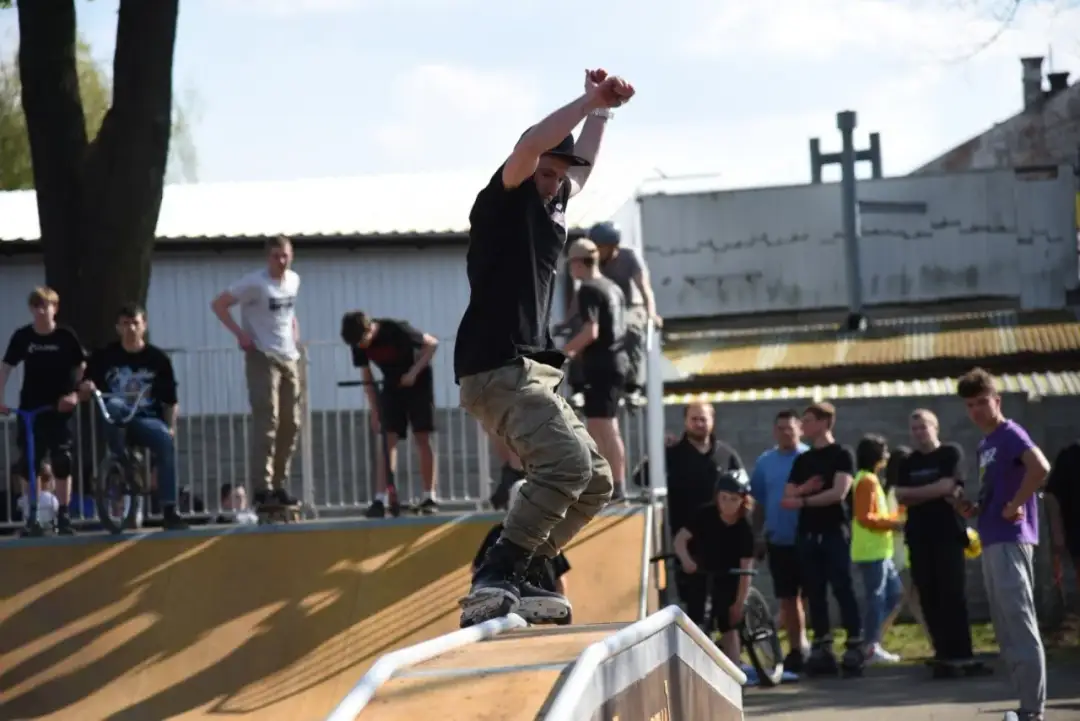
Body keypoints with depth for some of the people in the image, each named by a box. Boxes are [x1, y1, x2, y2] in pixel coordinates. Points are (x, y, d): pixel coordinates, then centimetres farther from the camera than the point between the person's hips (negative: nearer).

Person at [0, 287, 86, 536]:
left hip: (58, 408, -1)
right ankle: (31, 517, 6)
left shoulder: (66, 336, -6)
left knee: (61, 462, -2)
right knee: (28, 464, -1)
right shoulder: (22, 337, -4)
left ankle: (63, 515, 5)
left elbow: (81, 368, 2)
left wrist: (74, 394, -8)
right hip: (29, 408, 1)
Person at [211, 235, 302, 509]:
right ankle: (262, 487, -15)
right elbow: (219, 304, -11)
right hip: (263, 358, -7)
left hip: (289, 358, 7)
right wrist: (240, 333, -17)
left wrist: (295, 331, 12)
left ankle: (280, 484, 16)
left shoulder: (293, 280, 9)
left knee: (290, 424, 8)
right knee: (267, 422, -14)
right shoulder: (255, 283, -12)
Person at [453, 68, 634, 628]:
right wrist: (590, 100, -12)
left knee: (594, 482, 9)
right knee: (566, 460, -28)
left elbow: (582, 164, 39)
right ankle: (493, 582, -32)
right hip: (497, 367, -10)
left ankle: (510, 577, 9)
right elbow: (531, 144, -19)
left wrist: (601, 112, 29)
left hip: (531, 370, 10)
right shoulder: (504, 202, -2)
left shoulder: (550, 206, 21)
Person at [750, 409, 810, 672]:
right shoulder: (765, 462, 6)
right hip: (778, 541, 3)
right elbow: (759, 502, 11)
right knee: (787, 598, 8)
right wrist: (757, 536, 9)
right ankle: (796, 648, 17)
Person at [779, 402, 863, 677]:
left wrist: (803, 500, -9)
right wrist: (802, 489, -9)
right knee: (814, 592, 4)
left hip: (834, 530, -6)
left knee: (842, 587, -9)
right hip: (807, 533, 6)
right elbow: (787, 498, 12)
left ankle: (855, 646, -10)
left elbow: (839, 491, -13)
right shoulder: (802, 461, 16)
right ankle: (822, 648, 7)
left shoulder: (841, 455, -1)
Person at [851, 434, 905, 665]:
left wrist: (895, 517, 12)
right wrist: (893, 524, -15)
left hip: (879, 551, 10)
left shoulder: (870, 479, 18)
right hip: (871, 551, -10)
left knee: (895, 593, 13)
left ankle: (870, 636, 14)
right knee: (876, 597, -8)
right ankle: (872, 648, -5)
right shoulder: (867, 481, -14)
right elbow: (865, 518, -20)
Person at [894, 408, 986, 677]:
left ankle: (961, 656, -12)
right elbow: (901, 497, 4)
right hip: (919, 537, 5)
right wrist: (934, 493, -8)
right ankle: (944, 655, 2)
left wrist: (914, 493, -2)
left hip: (948, 534, -5)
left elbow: (946, 486, -12)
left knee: (953, 596, -10)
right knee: (930, 599, 0)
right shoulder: (908, 463, 15)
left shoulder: (951, 454, 1)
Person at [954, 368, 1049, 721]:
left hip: (1011, 540, -10)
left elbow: (1040, 467, -28)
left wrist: (1015, 506, -20)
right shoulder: (985, 445, 19)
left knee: (1020, 627, -12)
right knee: (1006, 630, 11)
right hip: (991, 542, 10)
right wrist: (974, 510, 8)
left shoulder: (1011, 434, -10)